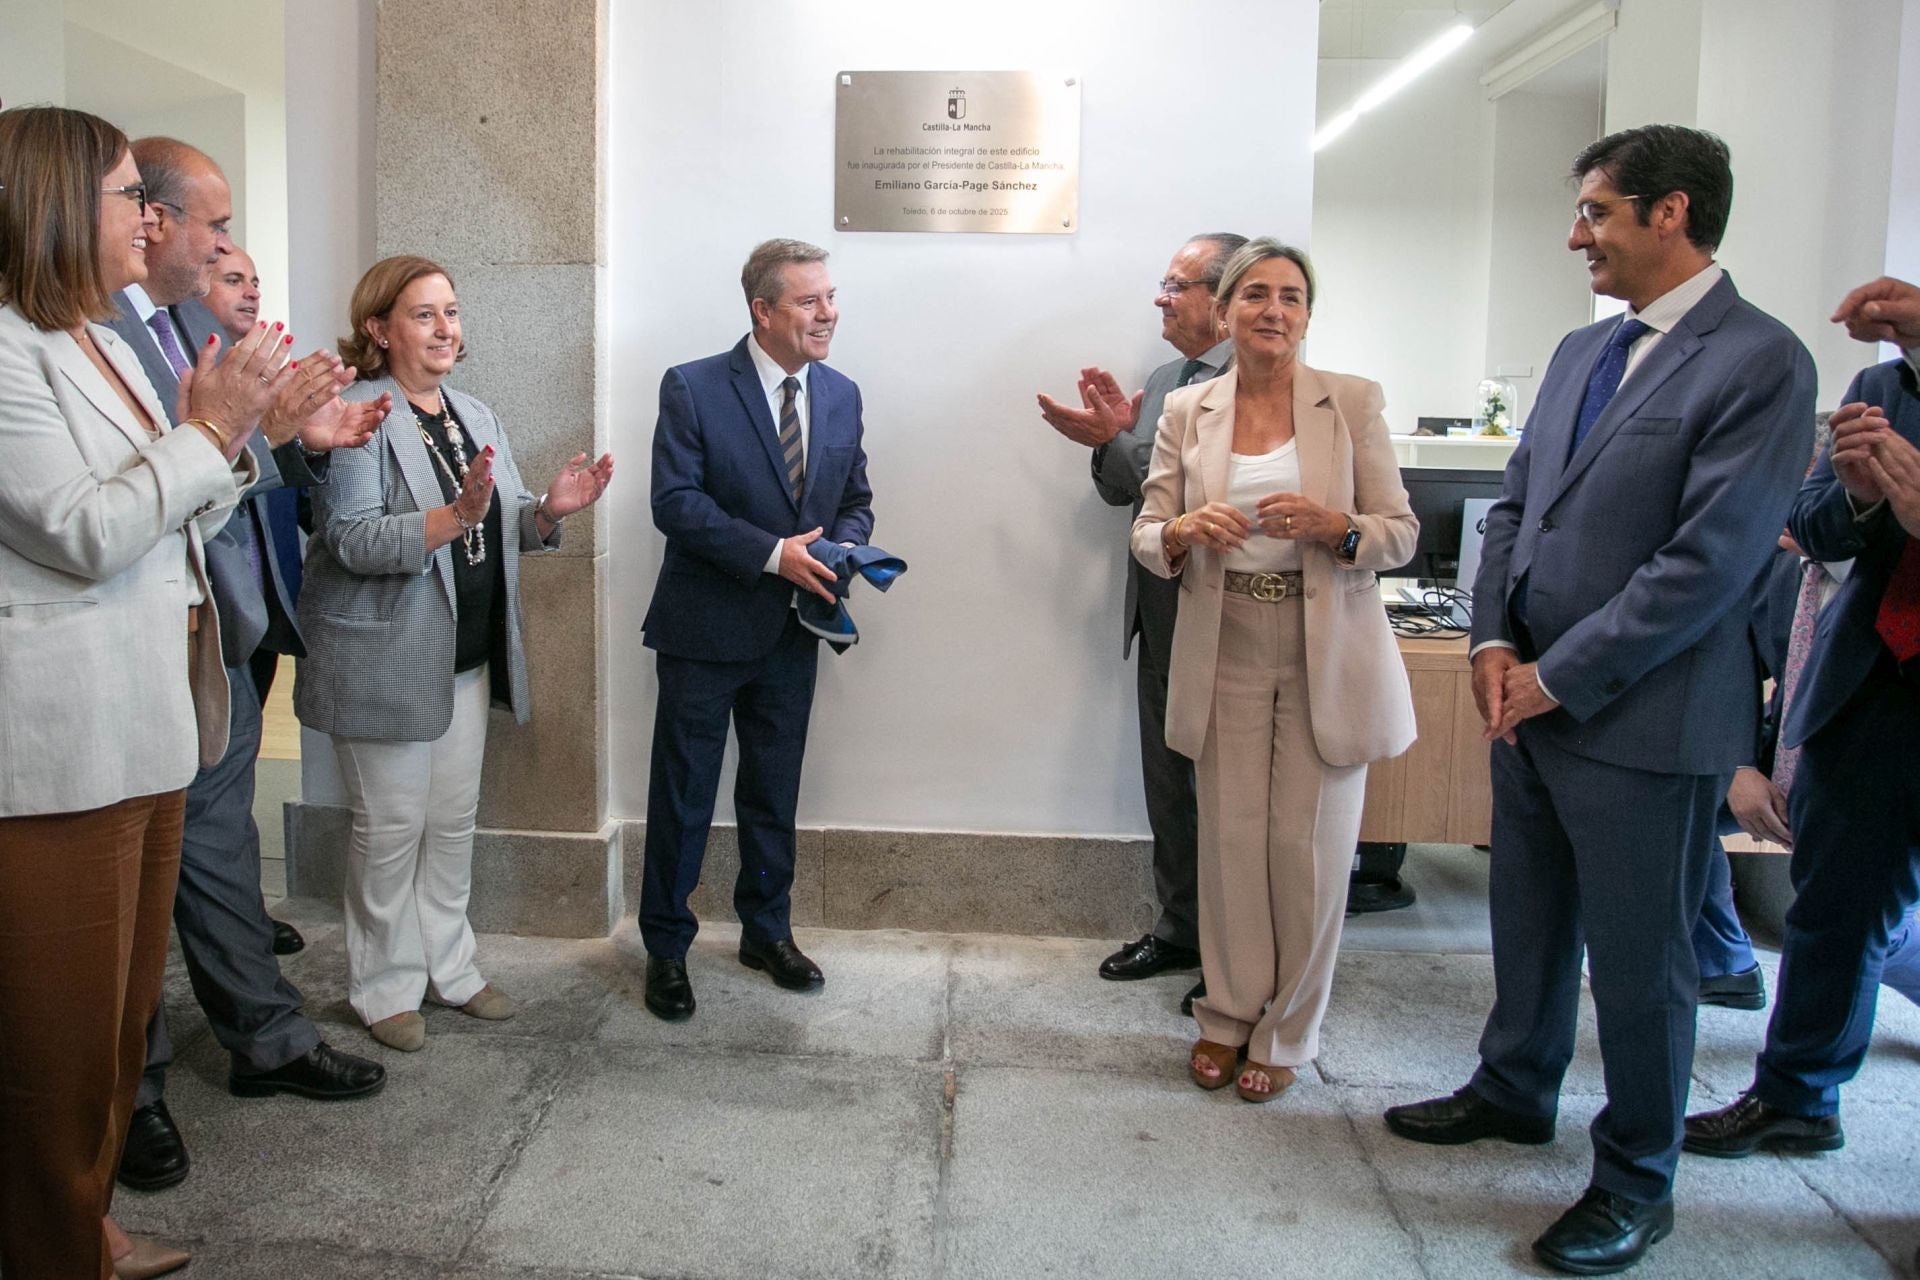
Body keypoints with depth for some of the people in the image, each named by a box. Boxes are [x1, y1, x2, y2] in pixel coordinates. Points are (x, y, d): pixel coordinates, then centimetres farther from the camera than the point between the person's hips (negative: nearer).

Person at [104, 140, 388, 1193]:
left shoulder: (197, 319, 12)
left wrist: (305, 441, 0)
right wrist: (248, 425, -29)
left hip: (219, 646, 9)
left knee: (221, 851, 20)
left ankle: (268, 1040, 35)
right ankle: (131, 1091, 27)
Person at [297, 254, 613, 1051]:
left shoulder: (475, 417, 11)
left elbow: (506, 529, 12)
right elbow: (351, 539, -21)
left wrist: (549, 510, -9)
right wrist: (454, 517, -33)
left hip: (468, 655, 7)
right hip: (386, 657, -7)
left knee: (454, 818, 14)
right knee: (391, 824, 3)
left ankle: (448, 968, 29)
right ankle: (385, 986, 20)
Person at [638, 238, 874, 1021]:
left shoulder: (842, 396, 6)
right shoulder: (693, 389, -10)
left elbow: (856, 502, 11)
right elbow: (676, 502, -17)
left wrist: (840, 551, -11)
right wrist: (772, 553, -25)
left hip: (791, 633, 5)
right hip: (706, 630, -4)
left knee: (774, 793, 17)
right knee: (683, 796, 7)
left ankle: (768, 932, 35)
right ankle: (666, 949, 23)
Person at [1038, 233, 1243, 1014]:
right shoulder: (1163, 381, 13)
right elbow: (1124, 493, 14)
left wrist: (1115, 440, -20)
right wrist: (1114, 431, -4)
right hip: (1160, 617, 8)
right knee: (1169, 782, 16)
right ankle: (1181, 930, 32)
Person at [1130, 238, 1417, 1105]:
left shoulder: (1354, 404, -1)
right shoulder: (1187, 412, 4)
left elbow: (1401, 534, -1)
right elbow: (1147, 536, 3)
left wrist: (1335, 526, -21)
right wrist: (1186, 529, -19)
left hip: (1326, 655, -1)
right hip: (1225, 654, 2)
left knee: (1309, 847, 4)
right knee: (1230, 839, 7)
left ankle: (1286, 1033, 23)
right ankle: (1229, 1015, 27)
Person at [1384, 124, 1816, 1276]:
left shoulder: (1759, 362, -14)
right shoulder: (1583, 351, 12)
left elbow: (1708, 562, -20)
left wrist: (1556, 678, -16)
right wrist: (1494, 641, -2)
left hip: (1644, 720, -7)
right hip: (1531, 699, 7)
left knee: (1638, 958, 7)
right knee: (1530, 919, 22)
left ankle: (1638, 1182, 27)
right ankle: (1516, 1090, 44)